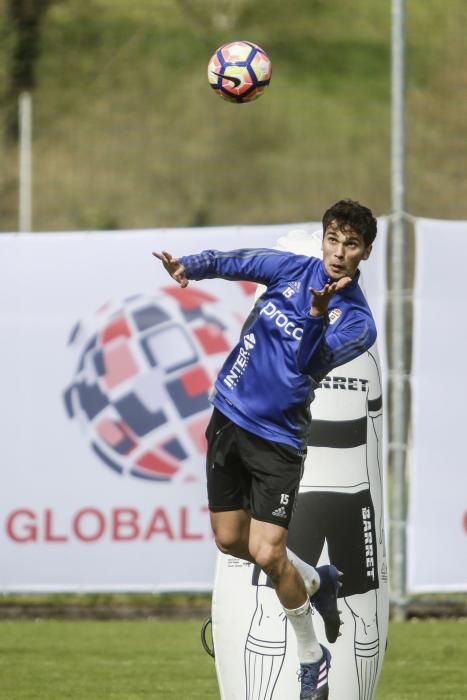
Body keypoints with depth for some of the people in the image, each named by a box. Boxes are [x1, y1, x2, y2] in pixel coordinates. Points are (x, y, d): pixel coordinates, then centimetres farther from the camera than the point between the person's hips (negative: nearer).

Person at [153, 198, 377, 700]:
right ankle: (316, 582, 38)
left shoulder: (358, 322, -12)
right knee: (230, 541, 12)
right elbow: (230, 262, -9)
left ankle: (312, 657, 10)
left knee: (267, 553, -12)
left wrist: (317, 315, -46)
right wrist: (188, 266, -31)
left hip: (278, 438, -5)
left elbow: (313, 363, -27)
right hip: (229, 415, 5)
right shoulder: (293, 269, -1)